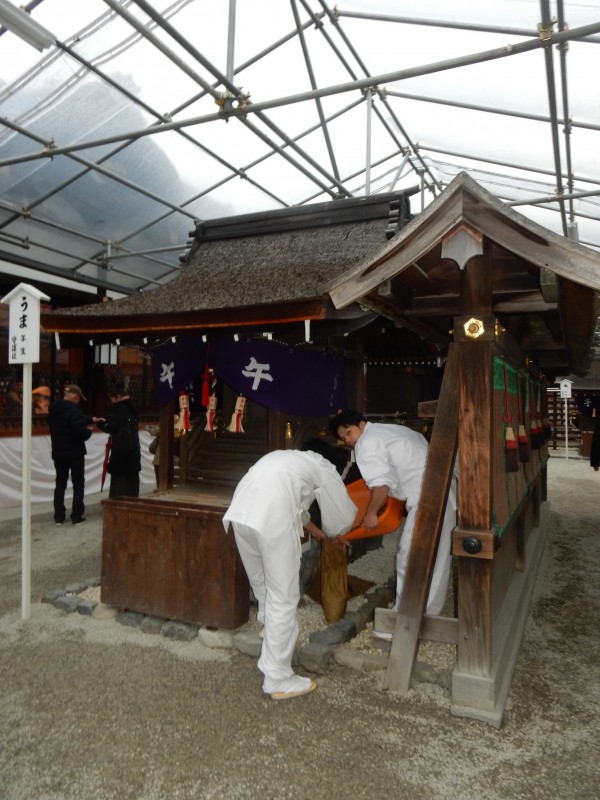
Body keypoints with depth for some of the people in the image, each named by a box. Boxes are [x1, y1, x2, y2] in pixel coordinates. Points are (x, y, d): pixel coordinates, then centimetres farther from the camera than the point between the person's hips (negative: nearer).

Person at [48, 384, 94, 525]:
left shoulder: (54, 410, 6)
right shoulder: (73, 410, -20)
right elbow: (82, 433, -24)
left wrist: (91, 419, 18)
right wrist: (89, 430, -4)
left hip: (58, 453, 7)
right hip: (75, 453, -6)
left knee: (60, 484, 13)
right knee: (78, 484, 6)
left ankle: (59, 517, 15)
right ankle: (77, 516, 6)